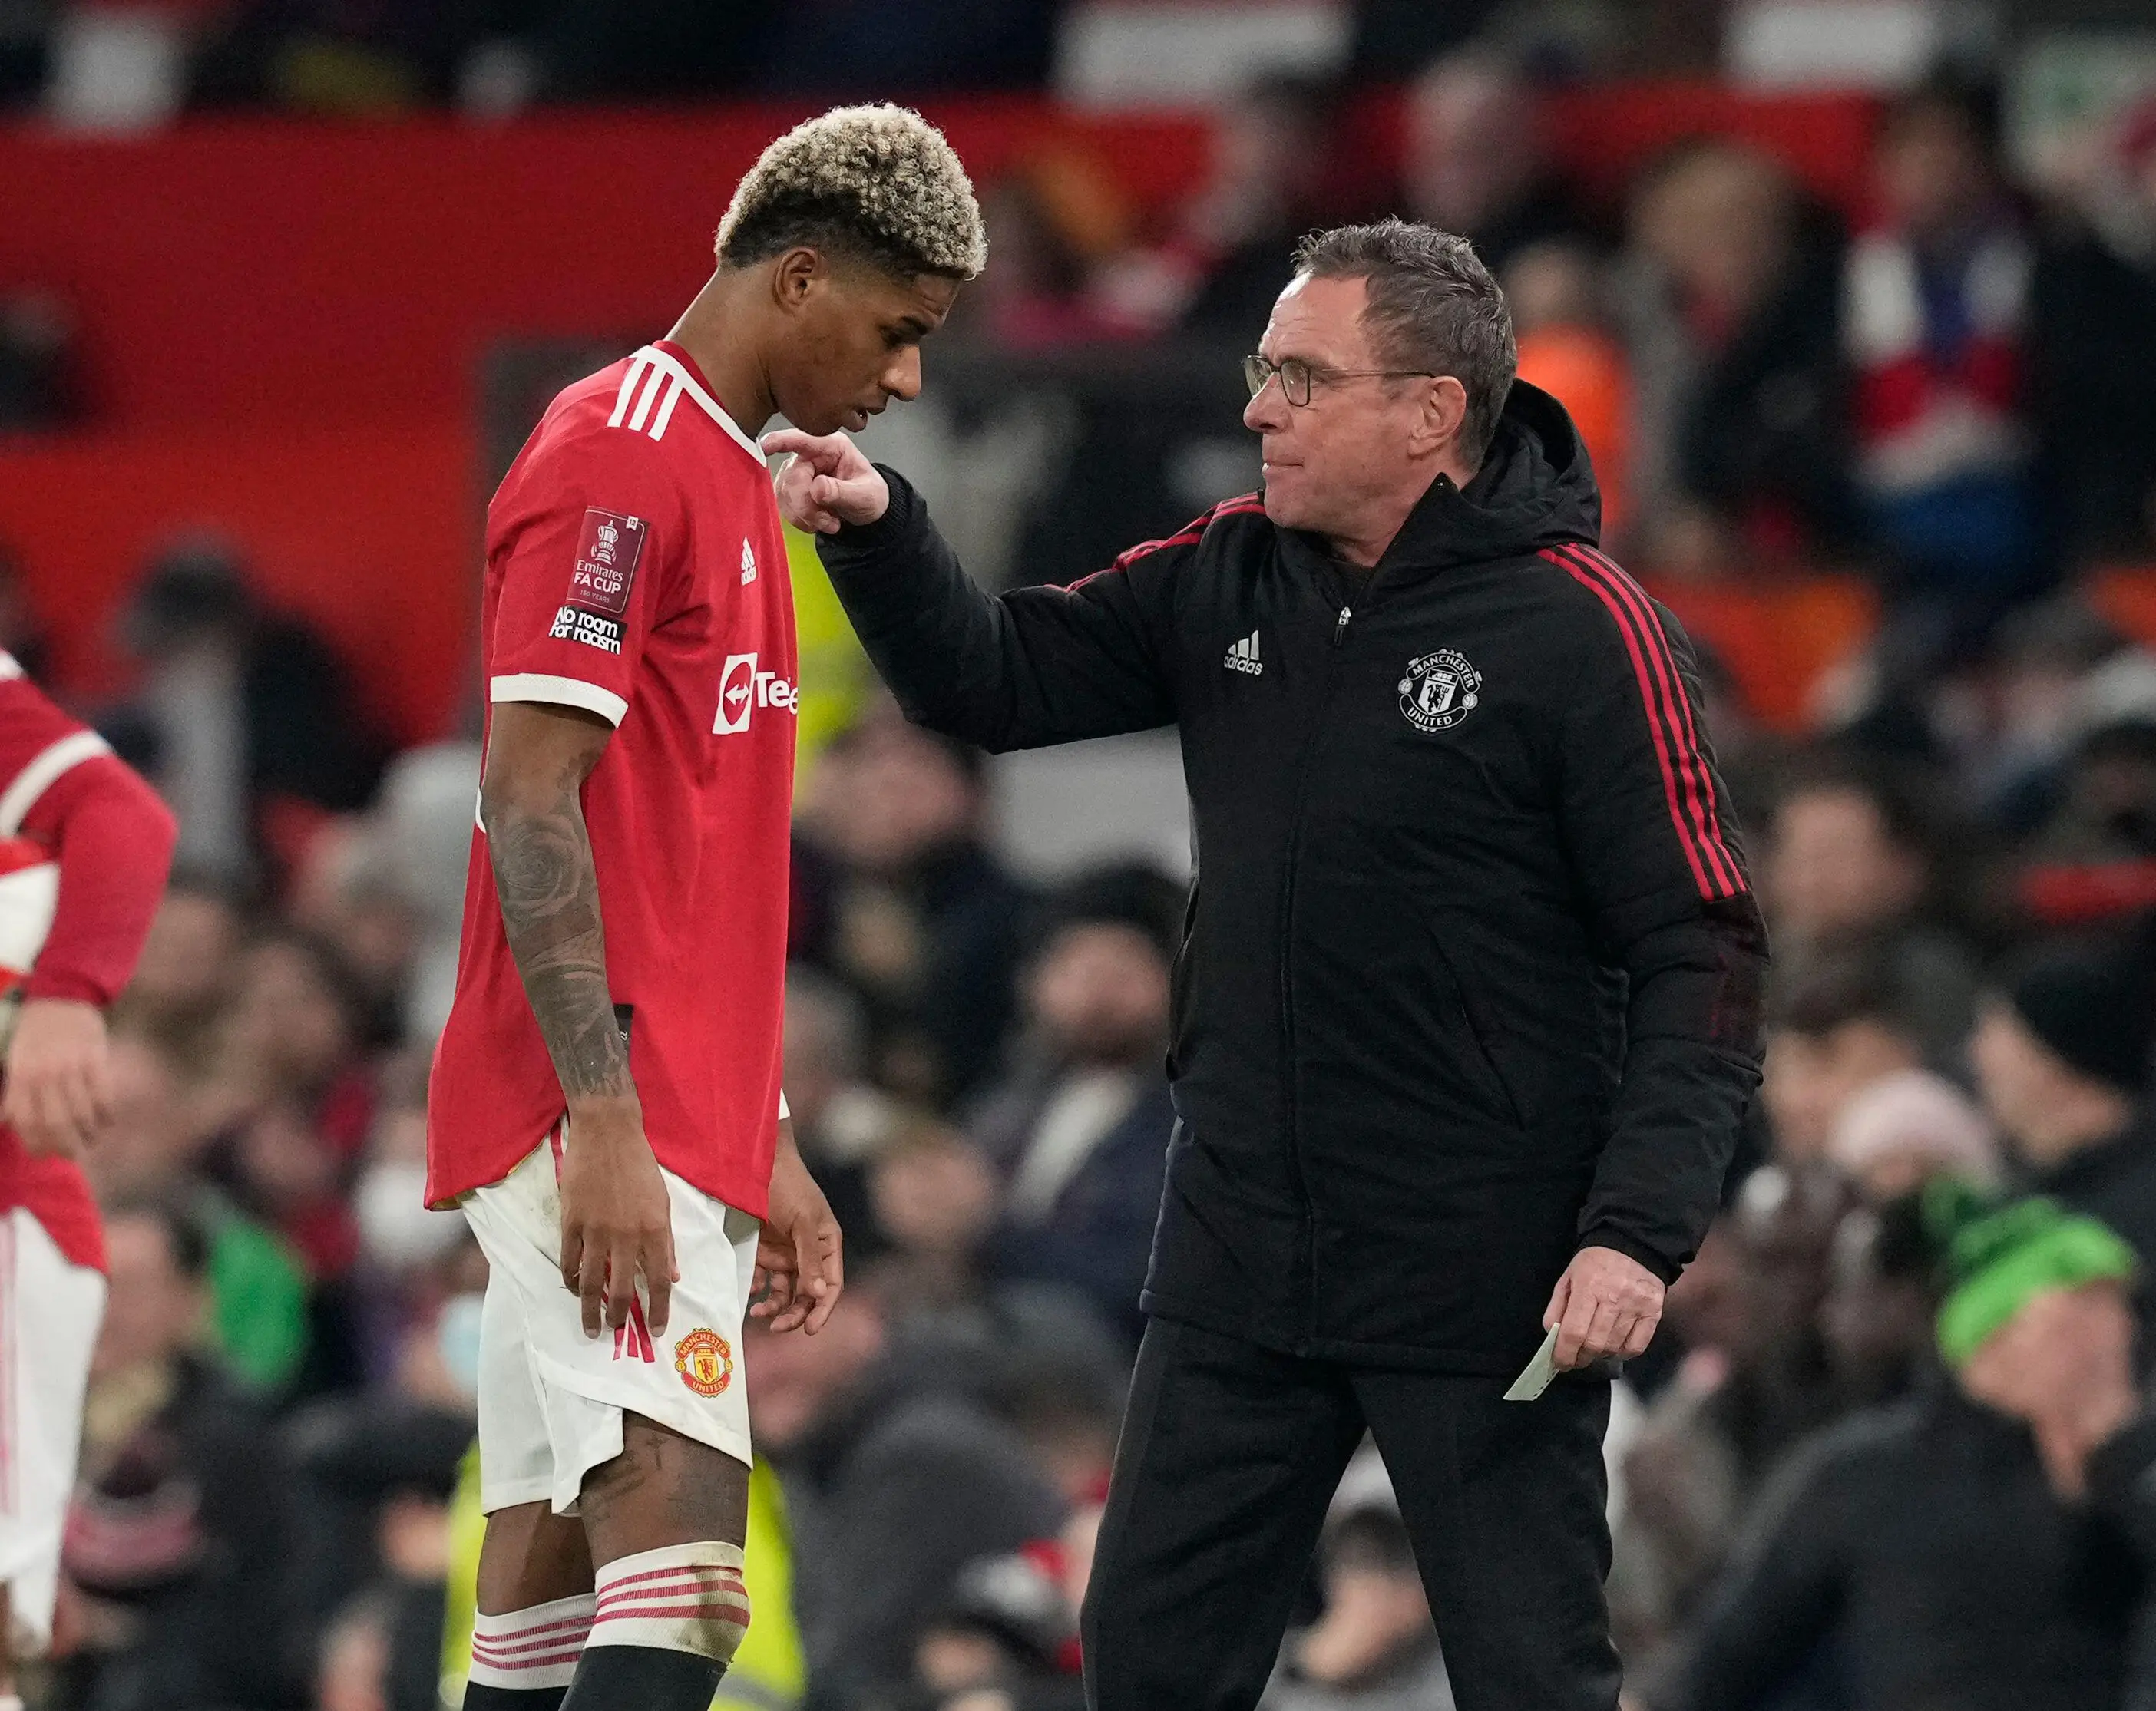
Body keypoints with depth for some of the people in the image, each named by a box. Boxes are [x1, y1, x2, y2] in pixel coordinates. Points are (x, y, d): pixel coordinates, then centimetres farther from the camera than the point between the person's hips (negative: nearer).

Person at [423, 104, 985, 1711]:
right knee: (681, 1556, -20)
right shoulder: (618, 459, -9)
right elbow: (531, 809, -16)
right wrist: (604, 1127, -22)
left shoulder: (731, 480, 21)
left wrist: (765, 1150, 23)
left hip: (680, 1132, 10)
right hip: (597, 1120, -10)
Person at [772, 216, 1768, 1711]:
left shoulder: (1582, 629, -13)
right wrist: (879, 531, -8)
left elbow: (1705, 955, -14)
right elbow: (998, 682, 12)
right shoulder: (1228, 579, 6)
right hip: (1240, 1257, 6)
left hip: (1487, 1279, -6)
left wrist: (1639, 1231, -23)